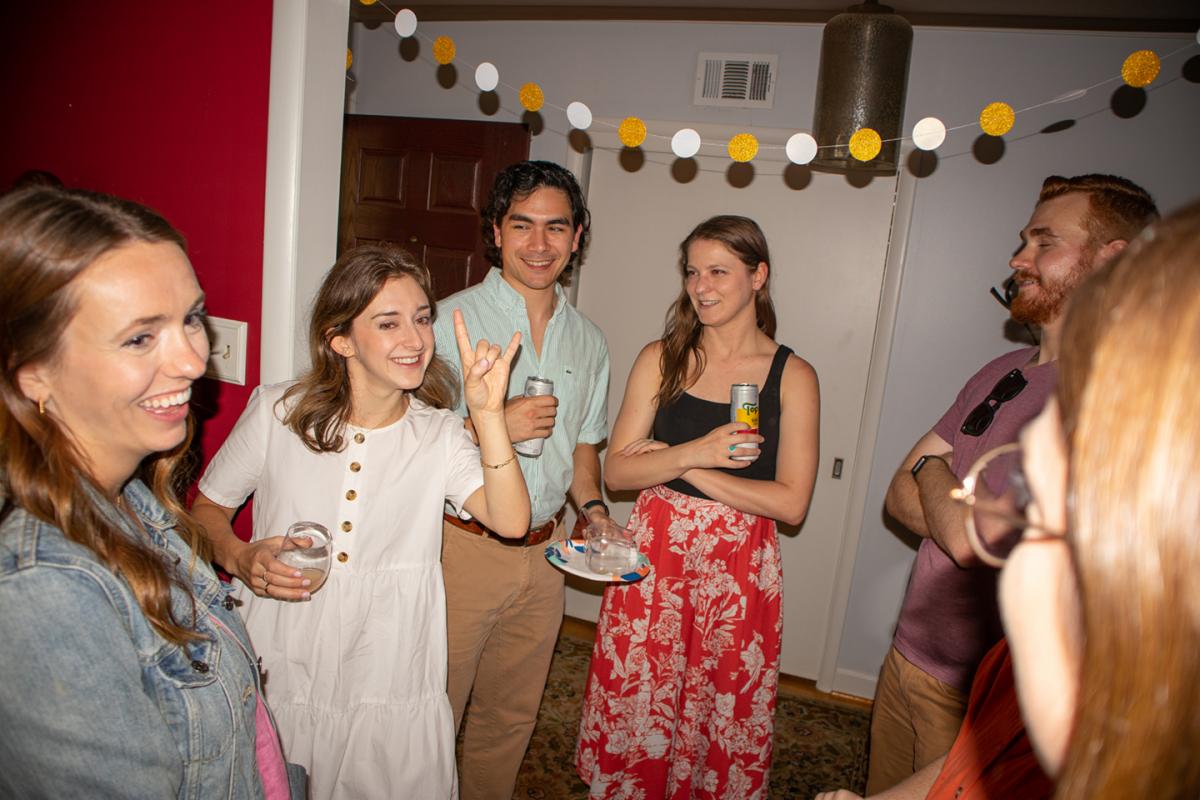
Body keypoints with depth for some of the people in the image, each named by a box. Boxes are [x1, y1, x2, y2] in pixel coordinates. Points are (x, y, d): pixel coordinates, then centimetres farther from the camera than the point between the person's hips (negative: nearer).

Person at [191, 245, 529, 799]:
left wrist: (488, 414, -27)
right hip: (279, 675, 0)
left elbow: (511, 520, -18)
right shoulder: (275, 412, -6)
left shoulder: (440, 435, -3)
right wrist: (241, 559, -14)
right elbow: (207, 508, 7)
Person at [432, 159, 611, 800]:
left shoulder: (588, 341, 6)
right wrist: (495, 424, -22)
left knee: (511, 713, 21)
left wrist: (593, 509, 0)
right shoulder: (453, 320, -10)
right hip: (462, 546, -5)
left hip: (544, 552, 5)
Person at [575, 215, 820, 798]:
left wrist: (678, 464, -12)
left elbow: (791, 503, -9)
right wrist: (693, 454, -17)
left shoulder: (792, 376, -3)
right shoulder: (661, 359, 2)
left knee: (720, 722, 11)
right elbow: (616, 470, -1)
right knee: (632, 712, 11)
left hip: (739, 568, -1)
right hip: (654, 553, 1)